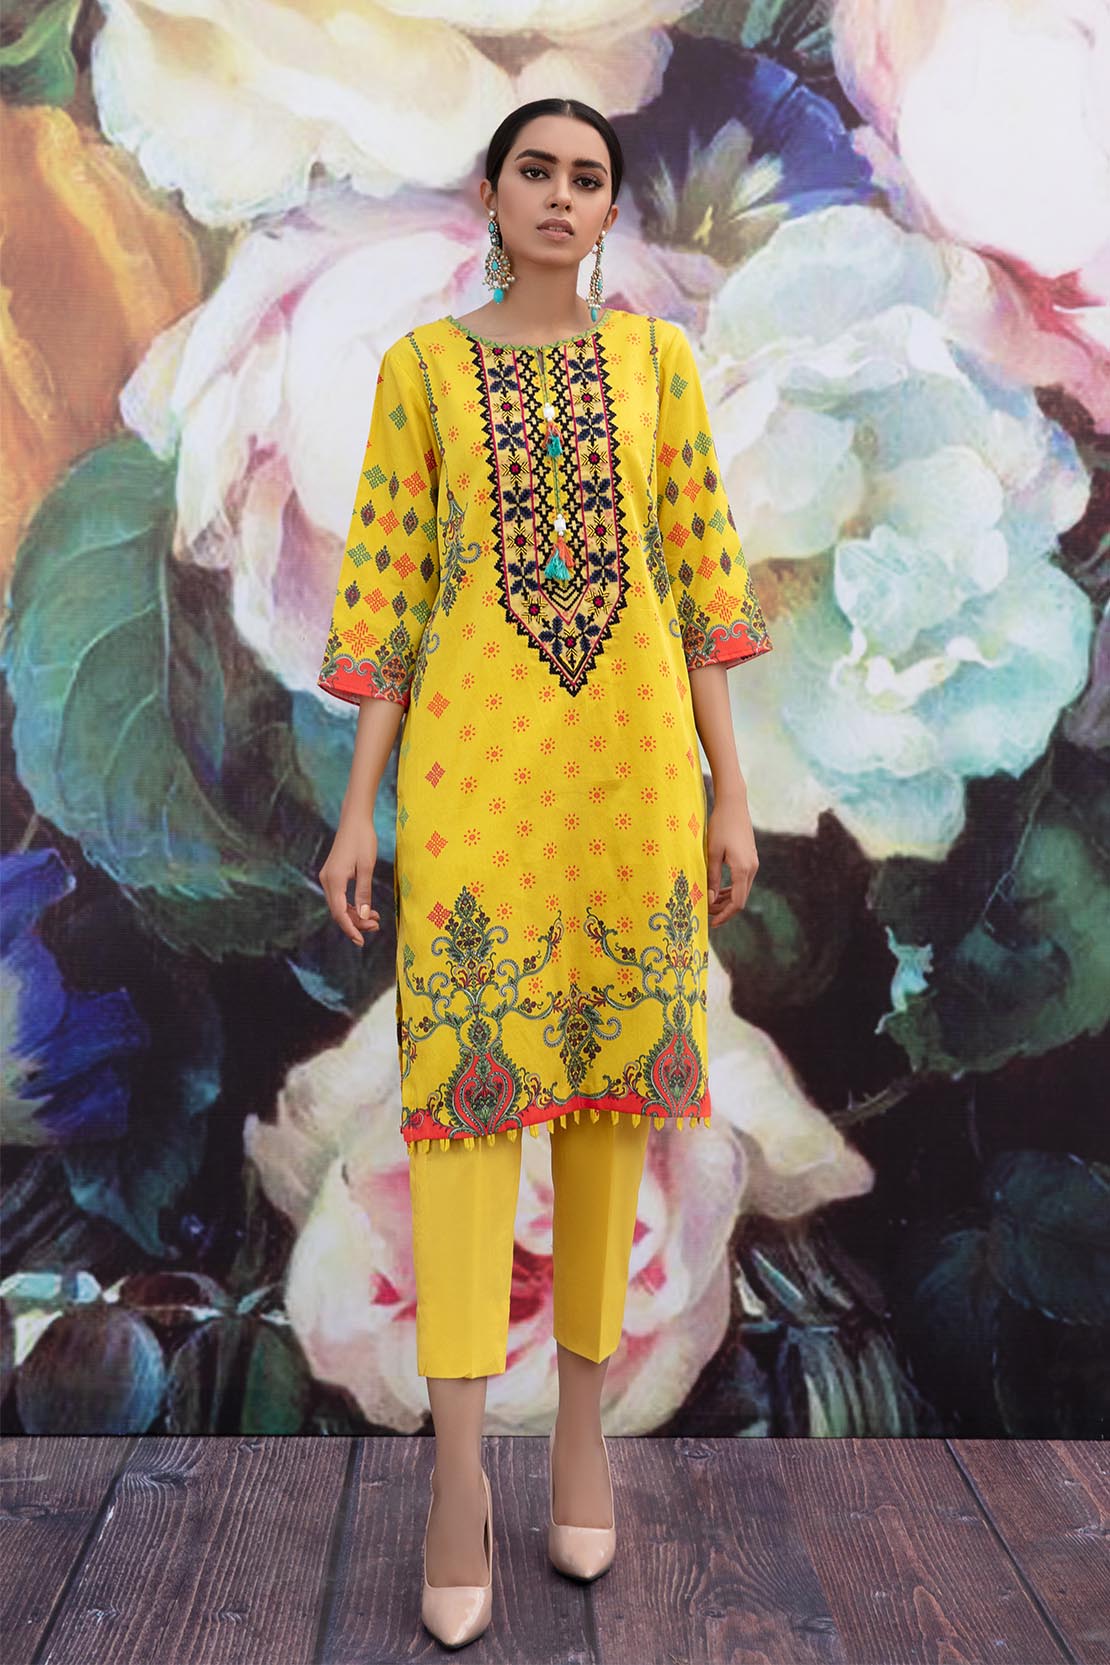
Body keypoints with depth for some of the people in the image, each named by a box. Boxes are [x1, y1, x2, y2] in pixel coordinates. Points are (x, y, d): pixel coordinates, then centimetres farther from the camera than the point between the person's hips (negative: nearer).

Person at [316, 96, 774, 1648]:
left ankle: (584, 1411, 20)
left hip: (632, 753, 2)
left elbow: (700, 576, 8)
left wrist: (729, 790, 3)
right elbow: (389, 588, 4)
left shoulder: (658, 356, 9)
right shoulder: (423, 364, 6)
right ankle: (460, 1468, 1)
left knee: (612, 1063, 6)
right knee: (467, 1070, -5)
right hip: (472, 751, -1)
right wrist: (359, 807, -2)